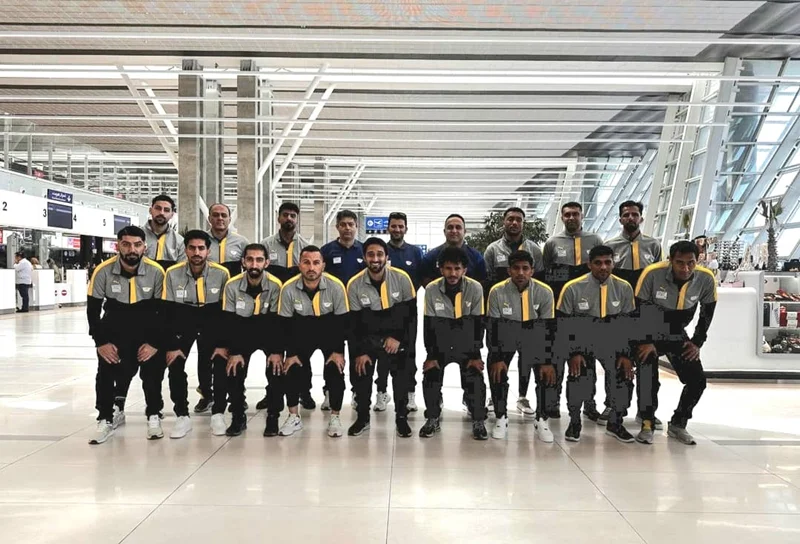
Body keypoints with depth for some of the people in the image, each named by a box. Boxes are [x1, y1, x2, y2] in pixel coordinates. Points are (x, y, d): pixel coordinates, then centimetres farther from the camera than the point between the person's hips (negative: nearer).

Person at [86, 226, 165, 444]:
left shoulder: (156, 272, -19)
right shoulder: (103, 271, -17)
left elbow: (164, 310, -11)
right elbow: (92, 309, -7)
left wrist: (155, 343, -15)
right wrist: (101, 342, -12)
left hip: (147, 330, -1)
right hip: (114, 329, 1)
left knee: (152, 373, -6)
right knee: (106, 372, -8)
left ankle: (154, 416, 13)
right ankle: (107, 419, 11)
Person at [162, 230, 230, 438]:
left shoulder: (222, 273, -20)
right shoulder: (173, 273, -18)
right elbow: (168, 313, -13)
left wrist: (223, 343, -14)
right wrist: (172, 346, -17)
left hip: (211, 321, 0)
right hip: (182, 319, 1)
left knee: (208, 363, -6)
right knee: (175, 364, -15)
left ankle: (207, 395, 30)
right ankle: (182, 416, -5)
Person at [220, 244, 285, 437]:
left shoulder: (276, 285, -22)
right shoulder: (232, 285, -17)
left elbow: (277, 321, -18)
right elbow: (229, 322, -13)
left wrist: (277, 351, -24)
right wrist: (234, 352, -20)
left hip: (269, 333, -2)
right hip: (242, 333, 2)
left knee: (277, 367, -21)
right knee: (234, 368, -14)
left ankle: (273, 416, -5)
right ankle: (238, 416, 5)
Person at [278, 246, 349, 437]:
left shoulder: (336, 286, -26)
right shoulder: (289, 288, -23)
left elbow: (341, 322, -16)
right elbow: (286, 324, -13)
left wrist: (338, 351, -15)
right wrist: (291, 353, -13)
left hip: (330, 333, -1)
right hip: (301, 334, 1)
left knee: (335, 371, -13)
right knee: (292, 369, -9)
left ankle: (335, 417, 4)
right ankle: (294, 417, 9)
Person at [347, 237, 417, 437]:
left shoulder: (401, 278, -17)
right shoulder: (355, 284, -14)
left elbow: (411, 311, -8)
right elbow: (355, 322, -8)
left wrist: (398, 338, -13)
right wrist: (360, 351, -10)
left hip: (396, 334, -1)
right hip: (368, 336, 1)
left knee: (401, 374, -10)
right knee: (360, 372, -3)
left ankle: (401, 418, 8)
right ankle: (363, 417, 17)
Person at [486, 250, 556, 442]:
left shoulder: (544, 292, -20)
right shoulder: (497, 291, -21)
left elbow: (549, 329, -14)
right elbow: (492, 327, -16)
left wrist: (548, 361, -18)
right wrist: (497, 358, -21)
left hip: (534, 336, 1)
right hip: (505, 335, 0)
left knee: (547, 373, -14)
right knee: (497, 372, -16)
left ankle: (542, 420, 3)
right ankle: (501, 419, 3)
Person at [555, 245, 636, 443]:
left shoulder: (624, 288, -8)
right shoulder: (573, 288, -16)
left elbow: (630, 323, 1)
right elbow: (563, 324, -9)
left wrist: (626, 354, -5)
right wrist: (573, 353, -14)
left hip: (612, 342, 3)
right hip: (581, 342, -3)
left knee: (624, 378, -13)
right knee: (579, 379, -23)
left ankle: (615, 423, 13)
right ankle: (574, 422, 4)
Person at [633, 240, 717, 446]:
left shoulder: (706, 279, -19)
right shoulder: (652, 273, -29)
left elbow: (707, 312, -1)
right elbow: (639, 309, -17)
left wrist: (697, 342, -2)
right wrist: (645, 342, -15)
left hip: (678, 336, 4)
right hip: (649, 335, -3)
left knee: (698, 380, -3)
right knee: (648, 381, -15)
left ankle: (678, 424, 17)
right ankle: (647, 425, 7)